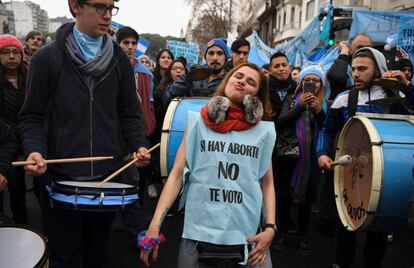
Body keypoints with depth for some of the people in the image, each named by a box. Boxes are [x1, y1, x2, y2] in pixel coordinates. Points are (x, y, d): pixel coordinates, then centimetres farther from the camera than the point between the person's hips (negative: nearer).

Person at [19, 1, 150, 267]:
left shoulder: (120, 60, 7)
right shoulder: (46, 59, -1)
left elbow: (129, 115, 9)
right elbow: (33, 116, 0)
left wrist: (139, 145, -8)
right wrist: (34, 149, -18)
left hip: (108, 174, 3)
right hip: (60, 175, -2)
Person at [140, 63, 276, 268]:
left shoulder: (263, 131, 6)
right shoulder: (198, 122, 3)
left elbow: (267, 183, 10)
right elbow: (177, 174, 0)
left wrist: (270, 228, -2)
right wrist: (155, 223, -8)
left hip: (249, 238, 1)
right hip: (198, 234, -1)